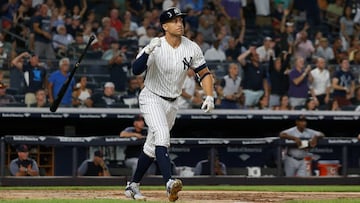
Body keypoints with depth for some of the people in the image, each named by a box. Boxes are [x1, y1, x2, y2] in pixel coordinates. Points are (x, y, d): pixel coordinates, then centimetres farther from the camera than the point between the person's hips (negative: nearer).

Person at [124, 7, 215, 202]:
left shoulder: (191, 48, -6)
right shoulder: (155, 46, -19)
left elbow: (204, 73, 3)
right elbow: (136, 70, -30)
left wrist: (209, 97, -10)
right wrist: (148, 52, -45)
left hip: (172, 103, 6)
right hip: (152, 98, -6)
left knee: (152, 146, 12)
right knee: (162, 135, -27)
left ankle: (133, 185, 26)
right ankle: (169, 183, -41)